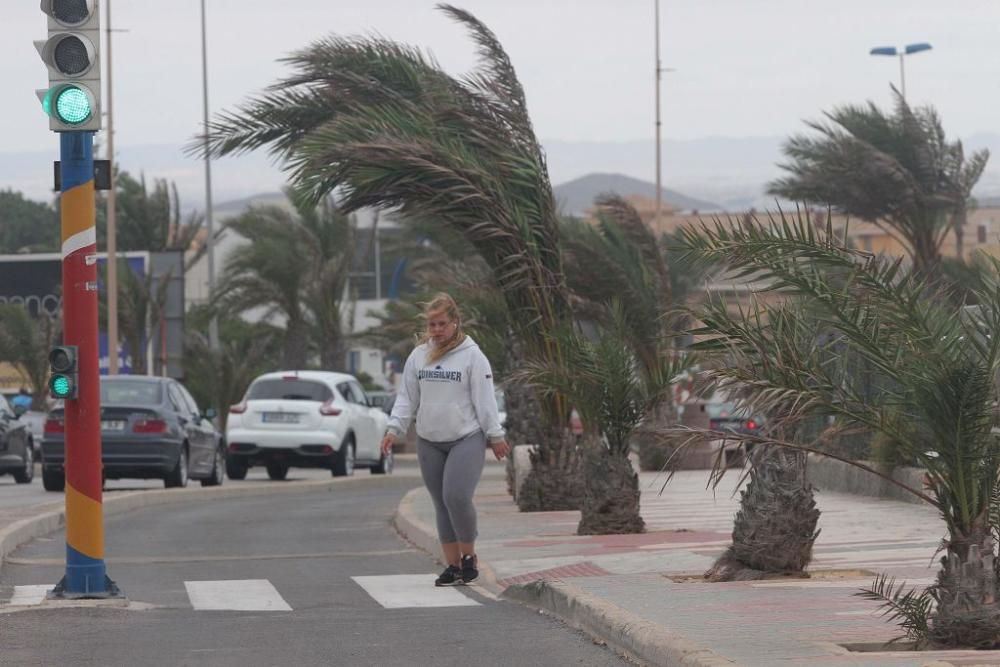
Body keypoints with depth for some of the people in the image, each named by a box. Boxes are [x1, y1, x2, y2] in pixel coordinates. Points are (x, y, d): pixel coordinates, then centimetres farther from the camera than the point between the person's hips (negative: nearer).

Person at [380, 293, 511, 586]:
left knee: (457, 496, -19)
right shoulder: (418, 356, 8)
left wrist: (495, 436, -5)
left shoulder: (471, 355, -4)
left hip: (466, 438, -5)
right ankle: (452, 564, 12)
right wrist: (394, 429, 2)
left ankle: (468, 555, 0)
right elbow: (406, 397, 12)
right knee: (442, 504, 6)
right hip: (429, 441, 5)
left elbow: (484, 398, -4)